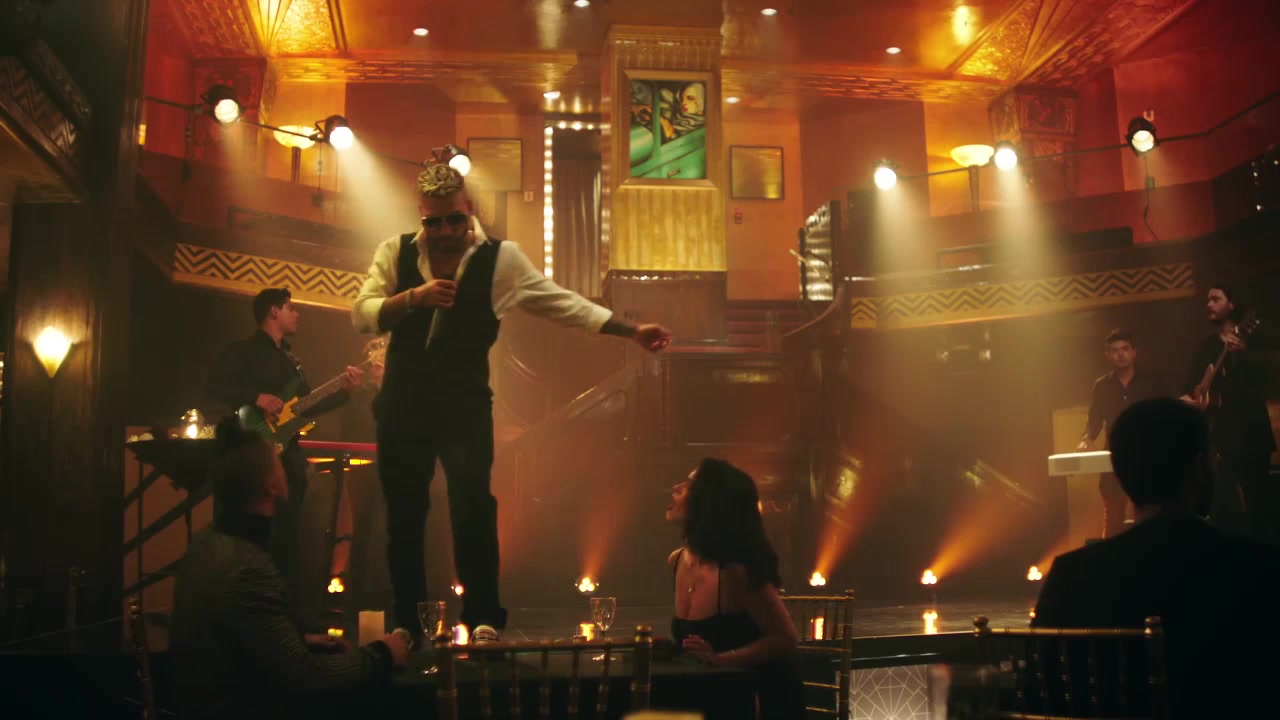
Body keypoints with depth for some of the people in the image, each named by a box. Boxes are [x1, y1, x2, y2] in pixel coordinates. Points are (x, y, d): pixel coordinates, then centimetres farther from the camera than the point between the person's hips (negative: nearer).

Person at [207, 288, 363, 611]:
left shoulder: (290, 359, 21)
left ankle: (293, 603, 13)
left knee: (287, 534, 9)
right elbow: (214, 386, -15)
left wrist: (345, 389, 10)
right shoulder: (243, 350, -3)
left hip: (287, 454, 8)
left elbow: (308, 406, 19)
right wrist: (257, 397, -23)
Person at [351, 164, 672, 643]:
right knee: (403, 515, 8)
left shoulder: (499, 258, -3)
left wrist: (632, 331, -11)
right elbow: (361, 316, -4)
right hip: (402, 405, 2)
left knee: (473, 504, -14)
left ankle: (482, 618, -1)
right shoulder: (395, 253, 3)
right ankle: (406, 623, 23)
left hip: (464, 405, -2)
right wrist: (414, 296, -20)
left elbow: (561, 302, -5)